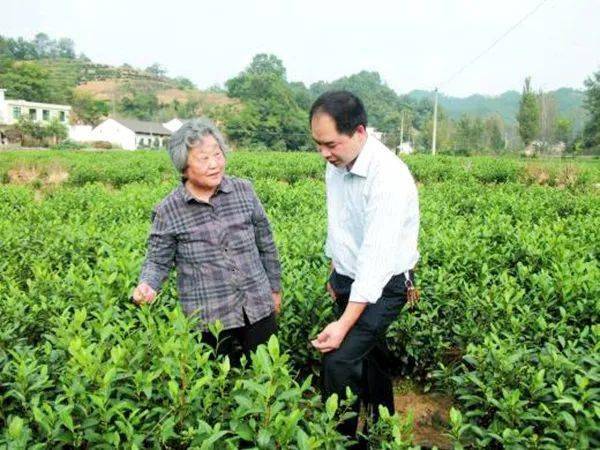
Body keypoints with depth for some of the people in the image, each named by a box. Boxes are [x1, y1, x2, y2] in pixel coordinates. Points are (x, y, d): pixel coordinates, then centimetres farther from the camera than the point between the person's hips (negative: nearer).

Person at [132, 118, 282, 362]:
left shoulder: (244, 191, -2)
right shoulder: (168, 210, -8)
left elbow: (266, 245, 7)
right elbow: (158, 261, 0)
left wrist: (275, 289, 12)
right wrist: (146, 285, -22)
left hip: (259, 309, 2)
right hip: (208, 320, -2)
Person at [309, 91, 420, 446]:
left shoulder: (388, 177, -28)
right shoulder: (336, 165, -3)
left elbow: (377, 256, -32)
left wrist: (344, 324, -33)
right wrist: (335, 271, 18)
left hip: (382, 286, -7)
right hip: (349, 278, 8)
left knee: (340, 362, -13)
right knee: (370, 354, 21)